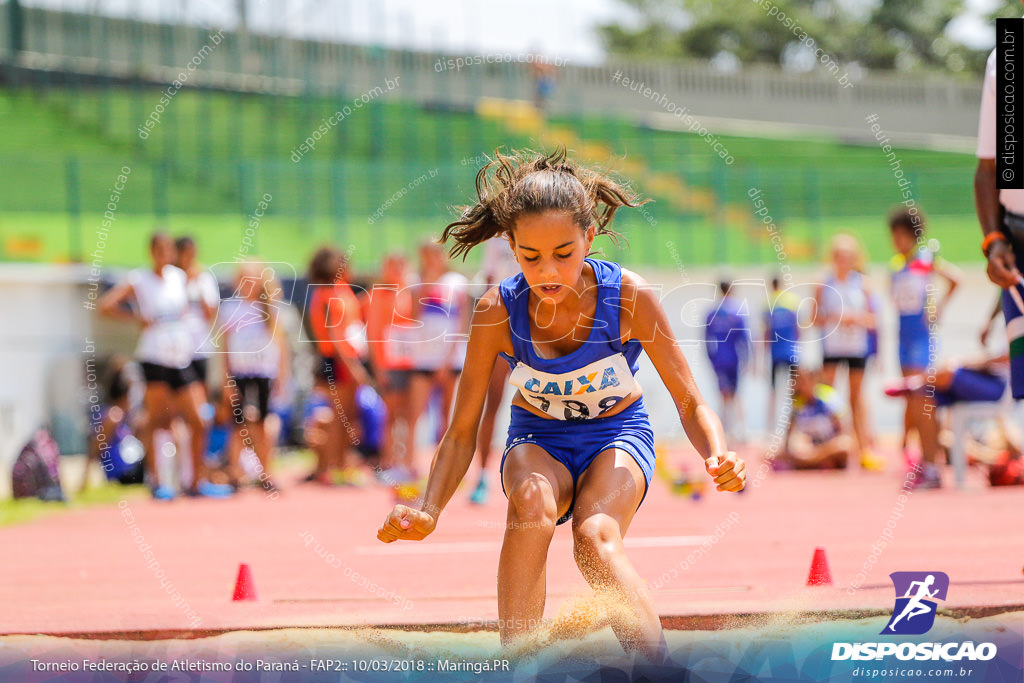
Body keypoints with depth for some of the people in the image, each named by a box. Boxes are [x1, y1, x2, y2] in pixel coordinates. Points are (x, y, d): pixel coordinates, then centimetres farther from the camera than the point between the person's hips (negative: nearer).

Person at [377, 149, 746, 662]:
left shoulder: (630, 297, -23)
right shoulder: (498, 312, -21)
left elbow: (690, 405, -14)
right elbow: (461, 433, -12)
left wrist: (718, 457, -36)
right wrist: (428, 511, -29)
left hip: (616, 436, -1)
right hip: (536, 441, 1)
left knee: (595, 537, -34)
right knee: (531, 501, -36)